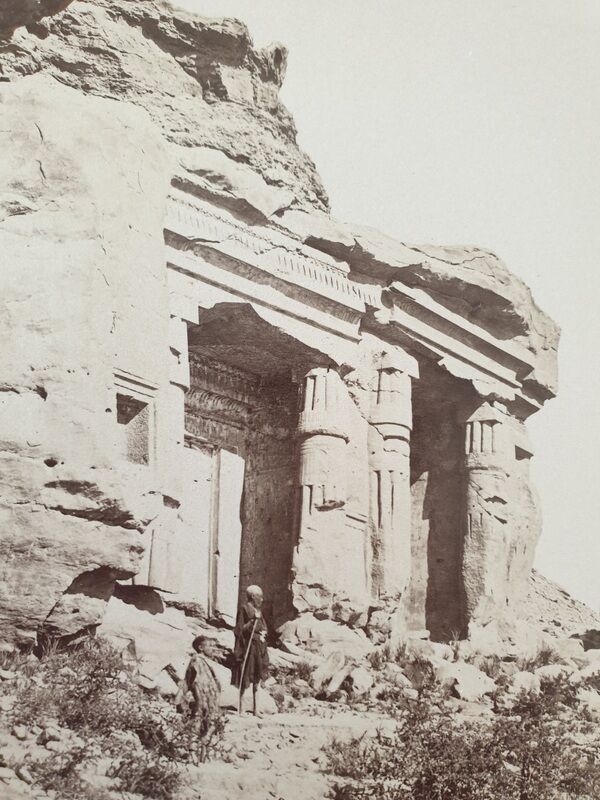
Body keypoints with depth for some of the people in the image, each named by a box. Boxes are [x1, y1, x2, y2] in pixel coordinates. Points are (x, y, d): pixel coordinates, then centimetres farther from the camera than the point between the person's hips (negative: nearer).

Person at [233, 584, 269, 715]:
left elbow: (264, 626, 20)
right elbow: (239, 630, -12)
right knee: (245, 680, -5)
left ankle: (255, 709, 16)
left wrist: (263, 633, 2)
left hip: (259, 647, 8)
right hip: (248, 646, -8)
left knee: (257, 679, 10)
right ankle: (241, 708, 1)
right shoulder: (244, 609, -9)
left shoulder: (258, 610, 15)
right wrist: (252, 622, -20)